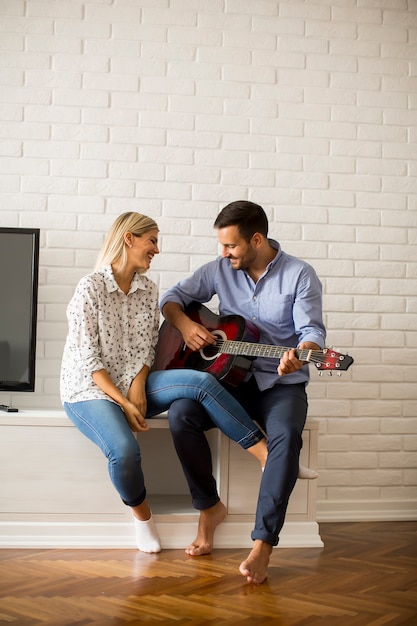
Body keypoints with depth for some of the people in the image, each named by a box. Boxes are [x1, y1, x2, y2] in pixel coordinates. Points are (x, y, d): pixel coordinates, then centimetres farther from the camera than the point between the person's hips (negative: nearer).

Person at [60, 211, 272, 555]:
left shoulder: (148, 289, 7)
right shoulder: (90, 288, -11)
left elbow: (147, 348, 6)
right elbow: (88, 359, -14)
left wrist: (138, 386, -12)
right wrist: (124, 403, -19)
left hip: (134, 384, 5)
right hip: (90, 389, -5)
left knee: (203, 382, -21)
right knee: (125, 450, -34)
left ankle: (269, 454, -18)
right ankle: (141, 514, -2)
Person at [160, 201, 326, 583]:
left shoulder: (300, 275, -5)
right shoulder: (220, 270, 6)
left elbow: (312, 331, -13)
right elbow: (173, 297, 13)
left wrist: (298, 356, -36)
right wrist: (184, 324, -10)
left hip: (281, 383, -3)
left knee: (286, 434, -34)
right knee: (181, 413, -25)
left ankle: (263, 545, -29)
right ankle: (210, 508, -5)